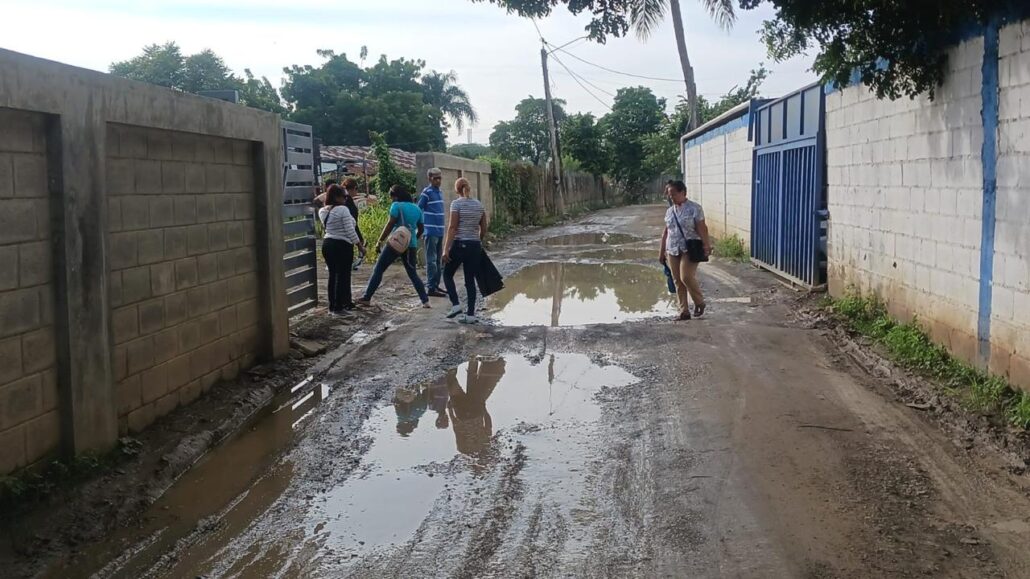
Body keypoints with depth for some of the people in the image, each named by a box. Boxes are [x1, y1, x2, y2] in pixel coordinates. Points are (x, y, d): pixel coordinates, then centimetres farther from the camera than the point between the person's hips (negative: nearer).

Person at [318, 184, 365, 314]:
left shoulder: (322, 211, 7)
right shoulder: (342, 209, -14)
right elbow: (350, 231, -15)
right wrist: (360, 246, -7)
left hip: (327, 244, 7)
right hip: (342, 245, -7)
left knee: (333, 274, 14)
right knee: (343, 275, 1)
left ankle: (332, 305, 18)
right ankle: (339, 306, 3)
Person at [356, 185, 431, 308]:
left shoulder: (396, 206, -5)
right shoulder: (417, 208, 13)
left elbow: (390, 224, -13)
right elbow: (420, 229, 18)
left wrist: (380, 241, -11)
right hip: (411, 245, 5)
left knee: (378, 270, 4)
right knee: (413, 274, 14)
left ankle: (366, 298, 3)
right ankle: (425, 301, 4)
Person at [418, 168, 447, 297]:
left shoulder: (440, 192, 14)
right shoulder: (427, 192, -9)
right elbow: (418, 210, -10)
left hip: (440, 231, 8)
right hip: (431, 231, -8)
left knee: (438, 260, 12)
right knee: (431, 260, -7)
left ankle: (436, 285, 20)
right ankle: (431, 288, -5)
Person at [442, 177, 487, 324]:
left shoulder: (457, 203, -8)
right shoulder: (478, 204, 8)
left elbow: (452, 227, -14)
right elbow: (483, 229, 11)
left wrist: (446, 249, -15)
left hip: (459, 244, -5)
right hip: (475, 246, 5)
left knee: (447, 274, 13)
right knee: (470, 280, 9)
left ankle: (456, 304, -1)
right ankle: (470, 314, 6)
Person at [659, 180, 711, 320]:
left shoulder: (694, 208, -5)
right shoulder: (669, 211, 12)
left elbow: (702, 229, -10)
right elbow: (666, 232, 17)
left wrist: (707, 246, -19)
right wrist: (662, 251, 17)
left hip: (690, 250, -6)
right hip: (672, 251, 6)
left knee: (686, 277, -16)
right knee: (678, 281, 5)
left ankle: (699, 302, 8)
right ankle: (684, 311, 11)